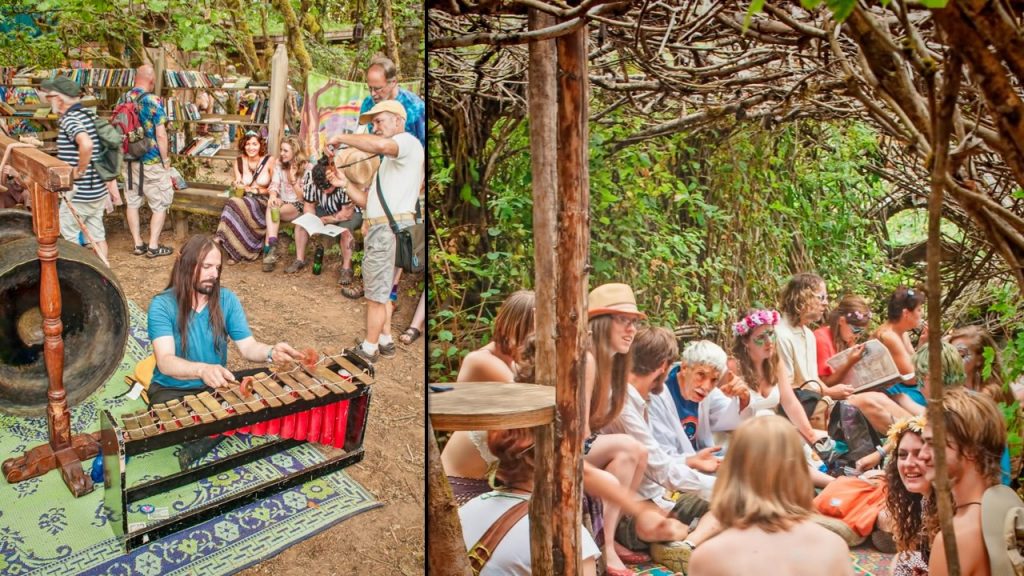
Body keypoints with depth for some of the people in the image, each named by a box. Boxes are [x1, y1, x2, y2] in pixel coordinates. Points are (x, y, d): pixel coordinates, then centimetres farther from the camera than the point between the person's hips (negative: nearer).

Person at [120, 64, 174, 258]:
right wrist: (166, 159, -7)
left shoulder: (122, 99, 3)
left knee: (132, 202, 14)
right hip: (152, 161, -6)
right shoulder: (153, 101, -15)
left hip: (129, 160, 6)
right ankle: (153, 246, 6)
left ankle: (137, 244, 19)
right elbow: (160, 134, -17)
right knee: (160, 204, 6)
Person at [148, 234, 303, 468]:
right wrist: (202, 370, -48)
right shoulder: (162, 305, -15)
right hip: (171, 390, -4)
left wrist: (271, 352, -31)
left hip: (216, 386, 4)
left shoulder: (227, 299, -3)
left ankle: (196, 447, -18)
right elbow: (165, 361, -27)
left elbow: (247, 346, -6)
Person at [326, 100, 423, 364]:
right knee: (381, 290, 18)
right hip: (382, 229, 10)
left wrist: (341, 137, -21)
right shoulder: (392, 159, 25)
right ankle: (385, 342, 27)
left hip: (389, 229, -10)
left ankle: (369, 349, 8)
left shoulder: (408, 142, -7)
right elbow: (369, 201, 21)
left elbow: (379, 145, -33)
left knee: (376, 293, -1)